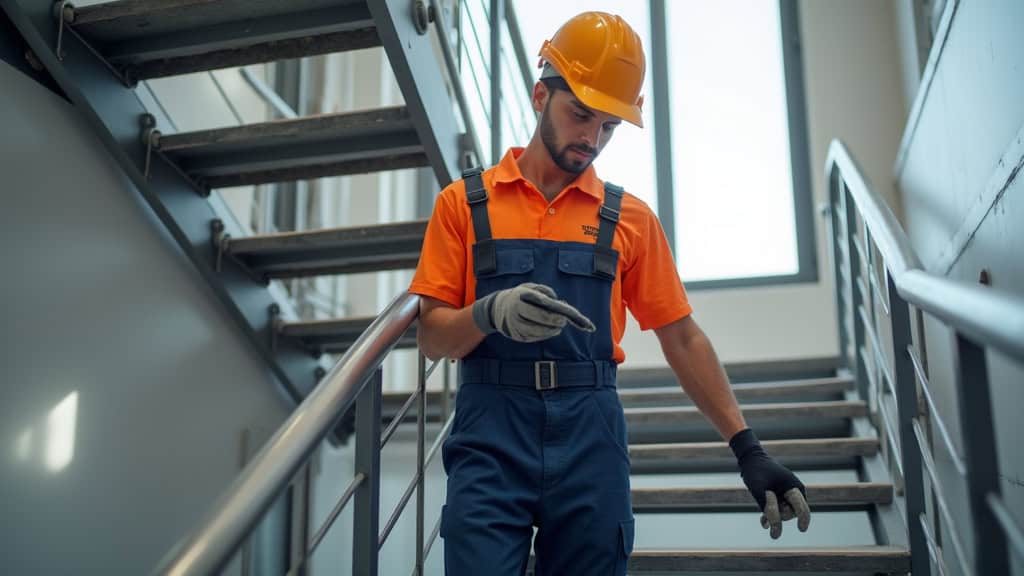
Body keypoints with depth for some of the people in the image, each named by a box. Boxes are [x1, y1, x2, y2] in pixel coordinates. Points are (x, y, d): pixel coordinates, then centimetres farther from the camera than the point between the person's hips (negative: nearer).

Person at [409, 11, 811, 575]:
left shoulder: (630, 218, 9)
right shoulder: (464, 202, 5)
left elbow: (683, 339, 10)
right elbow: (431, 337, 3)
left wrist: (747, 449, 5)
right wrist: (491, 314, -19)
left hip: (591, 442, 2)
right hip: (488, 442, -1)